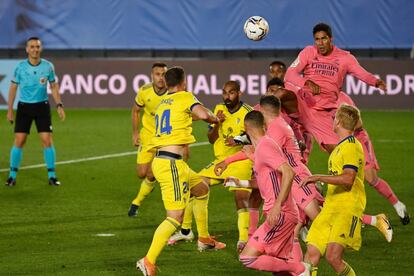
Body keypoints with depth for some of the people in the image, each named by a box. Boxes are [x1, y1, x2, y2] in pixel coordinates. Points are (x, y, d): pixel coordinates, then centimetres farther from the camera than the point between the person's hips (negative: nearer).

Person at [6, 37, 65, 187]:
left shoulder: (48, 66, -3)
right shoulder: (20, 67, -6)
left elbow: (54, 86, 9)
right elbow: (13, 87, 3)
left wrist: (59, 105, 0)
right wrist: (10, 110, 1)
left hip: (42, 106, 1)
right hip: (24, 107, -1)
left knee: (47, 141, -6)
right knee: (19, 141, -4)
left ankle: (52, 175, 4)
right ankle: (12, 175, 7)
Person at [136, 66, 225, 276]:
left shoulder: (162, 103, 20)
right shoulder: (185, 97, -2)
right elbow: (204, 115, -17)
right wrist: (214, 118, 3)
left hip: (162, 161, 9)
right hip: (171, 163, -9)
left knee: (202, 189, 29)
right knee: (175, 217, -12)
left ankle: (204, 239, 36)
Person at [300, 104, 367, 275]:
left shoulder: (351, 147, -10)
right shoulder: (340, 147, 20)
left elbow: (348, 178, -23)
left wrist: (318, 178, -22)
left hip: (347, 210, -9)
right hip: (330, 209, 9)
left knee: (333, 256, -21)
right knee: (312, 254, -2)